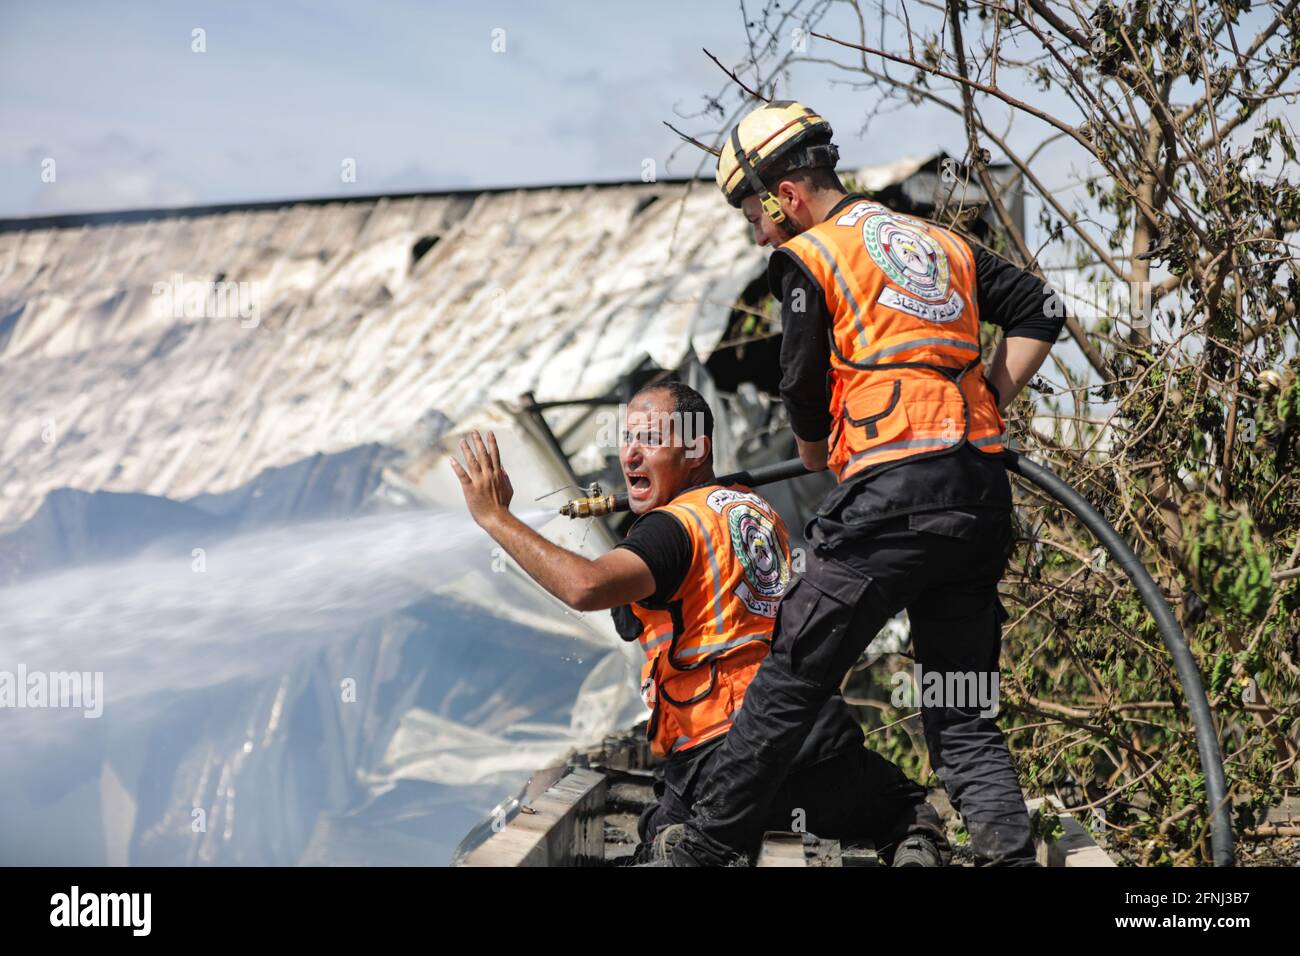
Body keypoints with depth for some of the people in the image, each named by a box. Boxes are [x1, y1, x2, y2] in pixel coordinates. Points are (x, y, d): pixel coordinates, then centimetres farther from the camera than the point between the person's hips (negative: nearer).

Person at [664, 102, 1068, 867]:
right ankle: (1010, 850, -7)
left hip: (896, 492, -7)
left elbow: (805, 394, 2)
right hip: (984, 499, 7)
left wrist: (819, 462, 22)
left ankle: (703, 850, 6)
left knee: (789, 686, 1)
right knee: (963, 713, 9)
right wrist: (984, 410, 16)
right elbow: (1042, 310, 18)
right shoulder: (942, 245, 20)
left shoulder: (810, 258, 1)